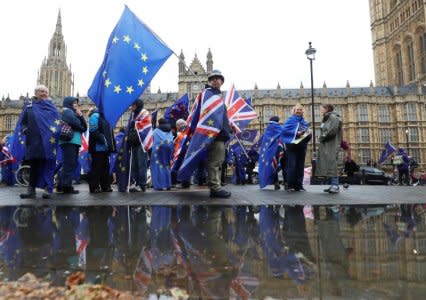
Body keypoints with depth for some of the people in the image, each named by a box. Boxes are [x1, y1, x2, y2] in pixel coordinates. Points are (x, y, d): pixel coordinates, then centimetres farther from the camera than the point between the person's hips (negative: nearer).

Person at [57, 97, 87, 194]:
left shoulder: (74, 113, 29)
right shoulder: (66, 111, 3)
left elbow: (84, 126, 19)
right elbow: (74, 123, -15)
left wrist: (81, 116, 6)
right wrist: (82, 129, 3)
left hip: (74, 141, 9)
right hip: (69, 141, -9)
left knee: (70, 164, 10)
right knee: (70, 164, -12)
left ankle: (61, 185, 14)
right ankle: (67, 186, -11)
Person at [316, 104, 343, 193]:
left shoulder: (333, 117, -5)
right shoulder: (326, 119, 25)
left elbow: (332, 131, -17)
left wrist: (323, 137, -7)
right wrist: (321, 137, 5)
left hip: (332, 145, -9)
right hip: (325, 145, 9)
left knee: (331, 163, -16)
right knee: (326, 165, 4)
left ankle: (335, 186, -18)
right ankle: (332, 185, 6)